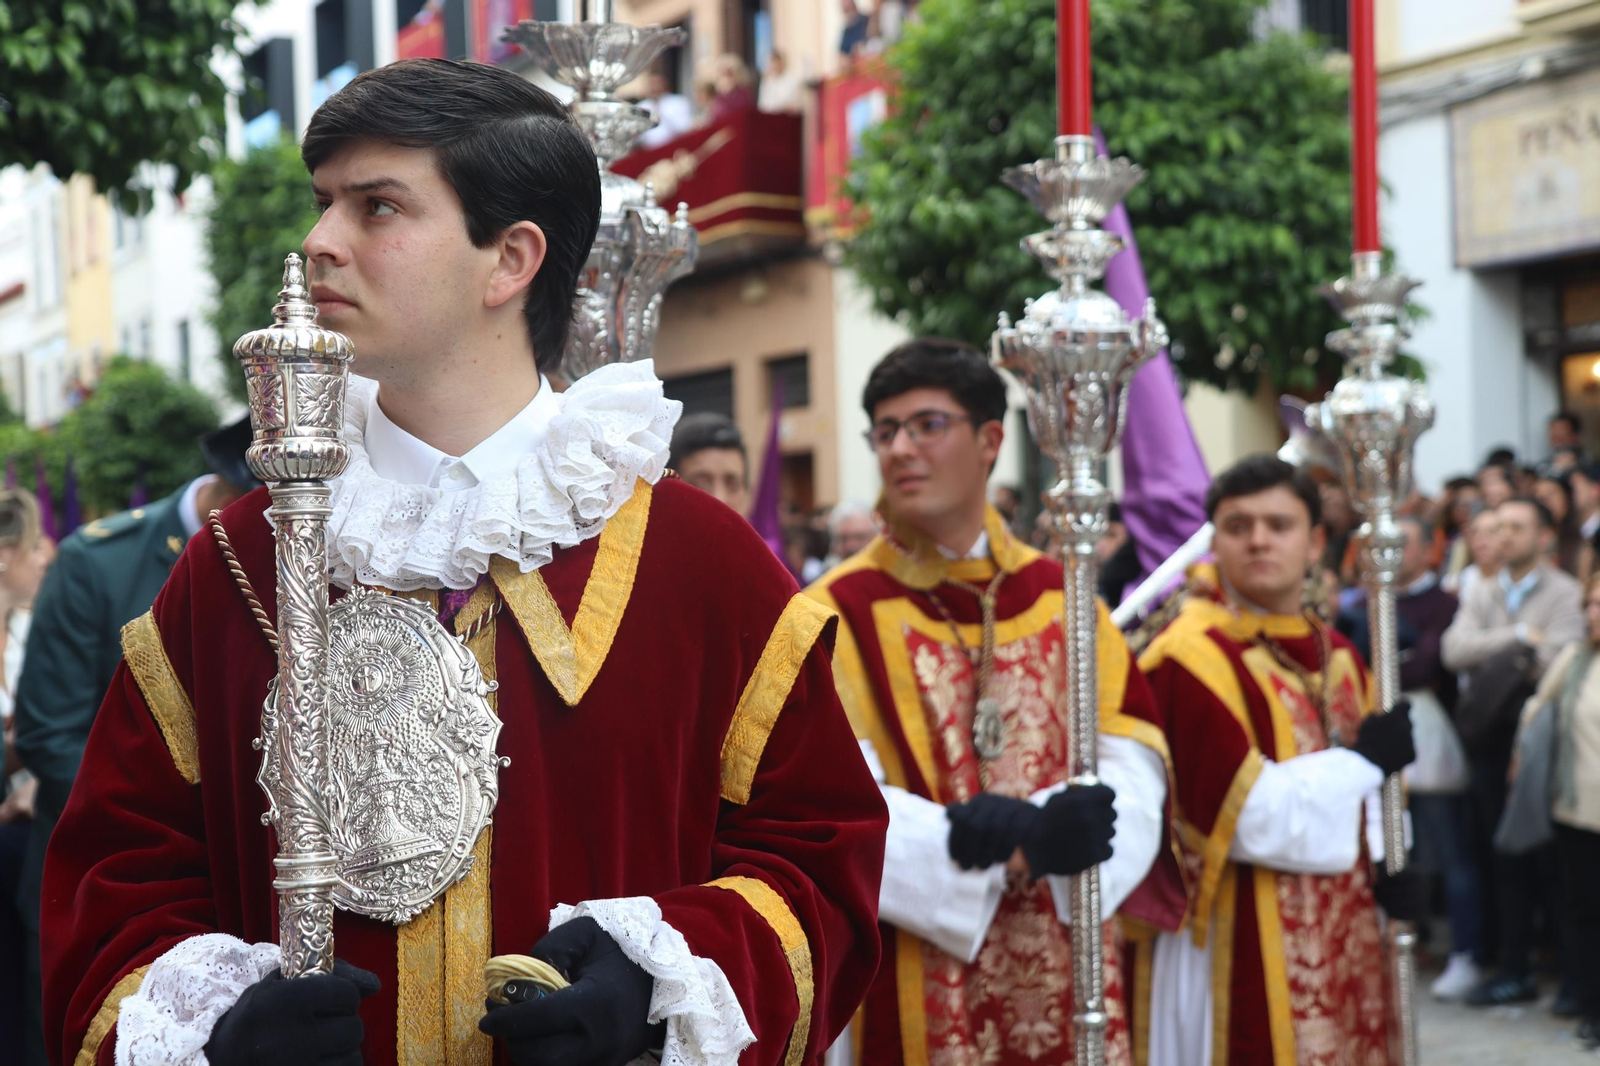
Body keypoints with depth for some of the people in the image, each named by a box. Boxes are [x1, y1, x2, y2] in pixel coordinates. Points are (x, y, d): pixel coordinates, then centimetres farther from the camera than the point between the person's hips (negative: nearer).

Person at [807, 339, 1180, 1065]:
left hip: (1067, 979, 3)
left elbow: (1132, 767, -2)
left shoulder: (1065, 599, 6)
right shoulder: (839, 615, -5)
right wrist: (1027, 846, -24)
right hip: (917, 992, -3)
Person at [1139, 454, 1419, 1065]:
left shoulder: (1337, 657, 11)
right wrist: (1362, 760, -11)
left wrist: (1384, 858, -2)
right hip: (1245, 951, -8)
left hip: (1343, 941, 8)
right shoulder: (1191, 656, -14)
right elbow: (1243, 815, -21)